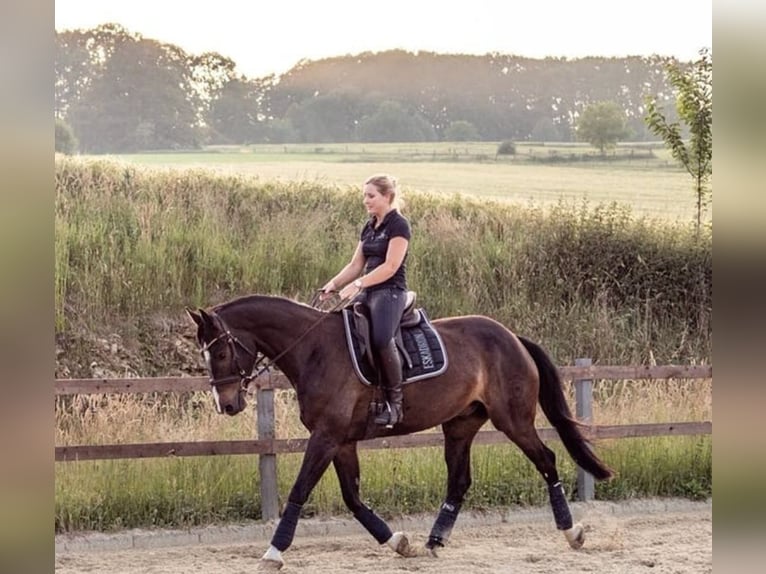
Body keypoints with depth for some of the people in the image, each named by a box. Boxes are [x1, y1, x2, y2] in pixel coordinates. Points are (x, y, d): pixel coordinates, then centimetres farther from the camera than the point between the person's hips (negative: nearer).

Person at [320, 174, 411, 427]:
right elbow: (356, 265, 18)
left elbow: (390, 267, -16)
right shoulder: (369, 227, 18)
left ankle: (394, 401, -23)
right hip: (368, 292, 9)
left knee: (381, 338, -32)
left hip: (390, 291, -9)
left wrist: (357, 285, -23)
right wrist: (333, 285, 1)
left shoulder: (398, 225, -7)